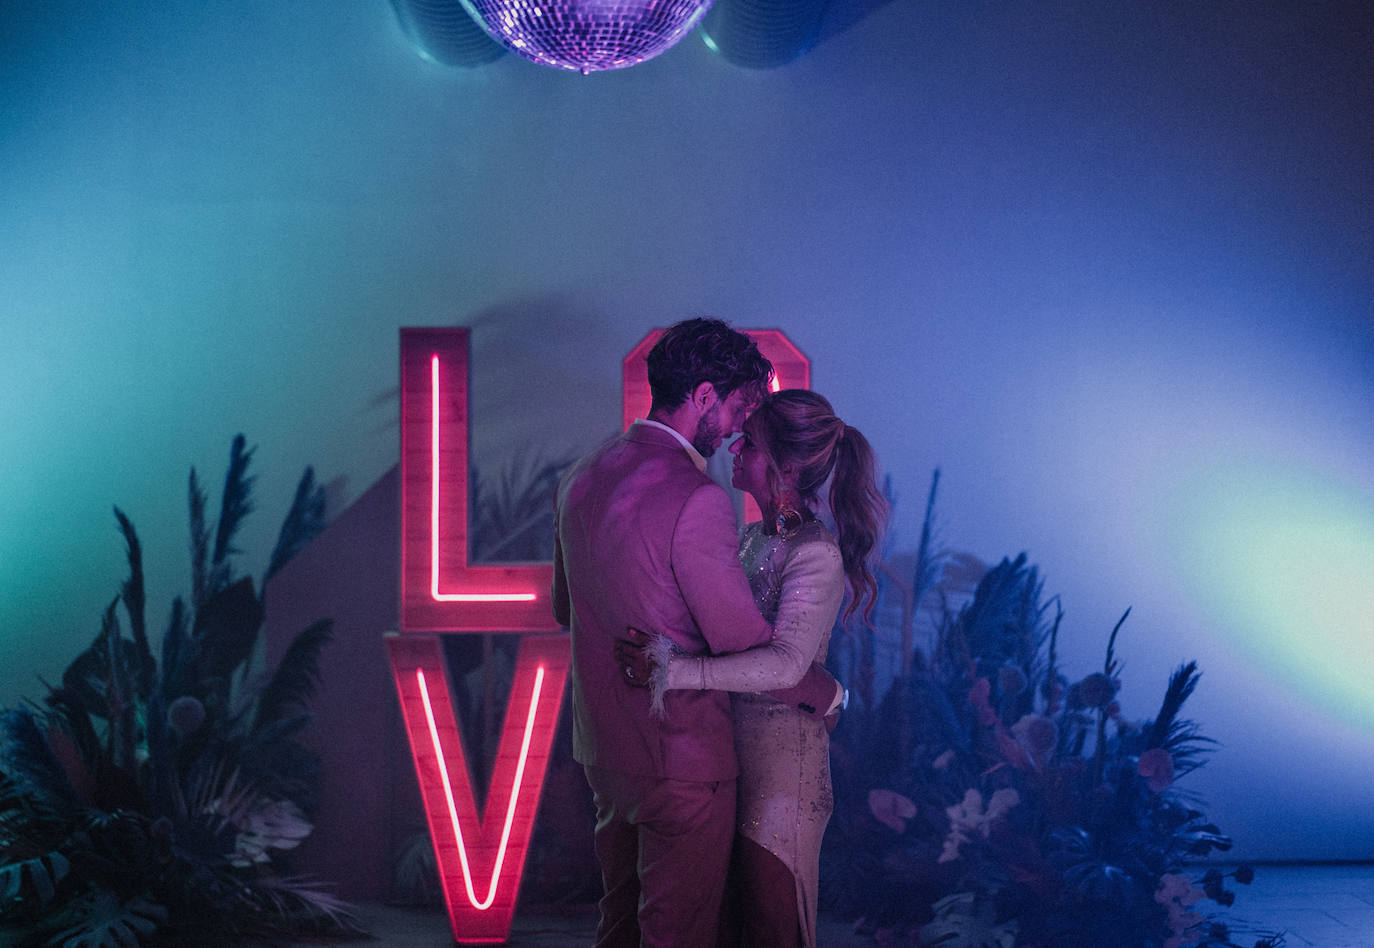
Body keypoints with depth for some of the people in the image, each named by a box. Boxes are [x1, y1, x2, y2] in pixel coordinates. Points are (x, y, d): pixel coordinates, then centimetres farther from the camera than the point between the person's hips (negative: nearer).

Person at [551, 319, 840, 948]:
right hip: (681, 757, -8)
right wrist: (824, 691, -4)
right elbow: (745, 647, -21)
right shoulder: (696, 499, -23)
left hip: (602, 748, 8)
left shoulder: (580, 478, 4)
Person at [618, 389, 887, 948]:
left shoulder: (816, 555, -18)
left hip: (781, 750, -8)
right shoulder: (753, 539, 7)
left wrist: (671, 671, -35)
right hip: (729, 741, 8)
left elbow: (784, 664, -31)